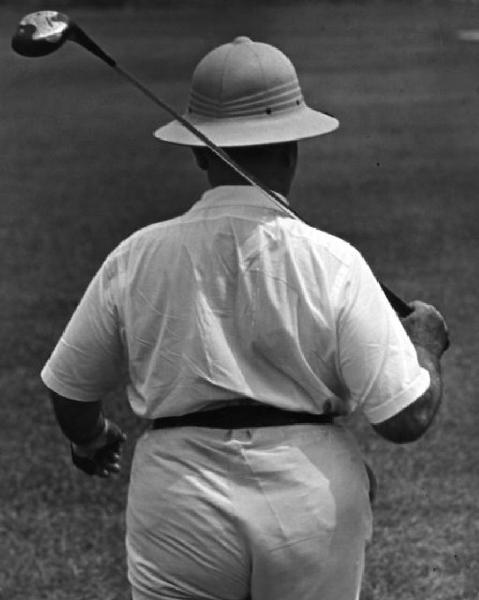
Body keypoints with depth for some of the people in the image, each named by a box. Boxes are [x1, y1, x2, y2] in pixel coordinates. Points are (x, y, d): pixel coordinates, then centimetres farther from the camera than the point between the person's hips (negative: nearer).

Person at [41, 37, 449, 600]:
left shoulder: (136, 259, -2)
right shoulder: (332, 263, -9)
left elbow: (69, 391, 11)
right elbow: (407, 418, -9)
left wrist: (90, 438, 34)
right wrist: (425, 341, 12)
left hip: (182, 515, 0)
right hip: (312, 509, 0)